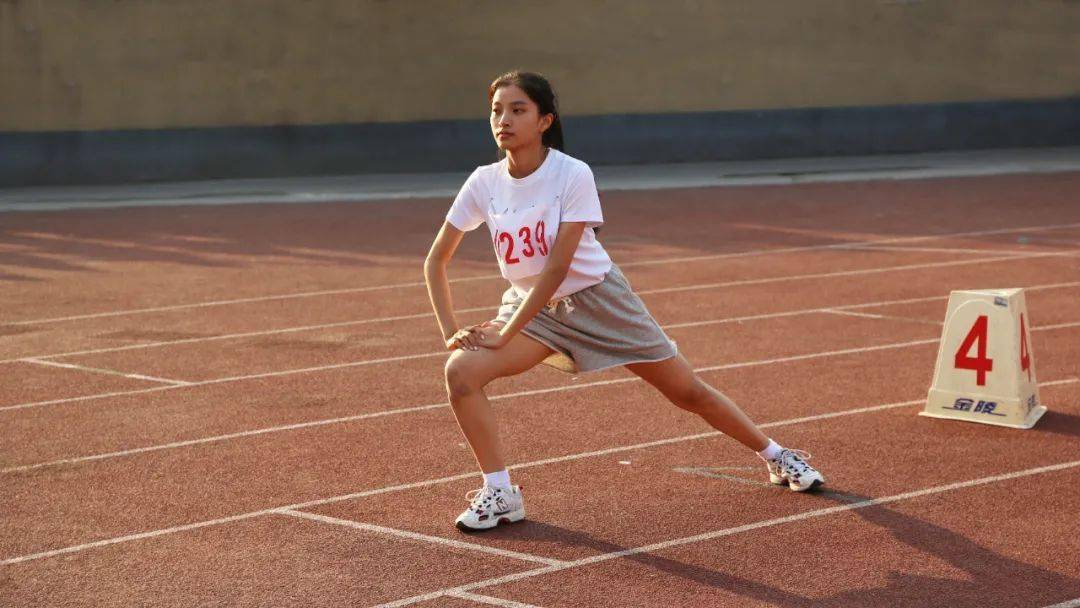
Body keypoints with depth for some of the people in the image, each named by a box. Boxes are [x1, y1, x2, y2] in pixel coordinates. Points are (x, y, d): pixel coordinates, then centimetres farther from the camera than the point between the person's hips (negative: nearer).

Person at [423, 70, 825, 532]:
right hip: (531, 305, 3)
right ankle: (499, 494, -9)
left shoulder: (573, 174, -23)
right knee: (461, 371, -22)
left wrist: (504, 334, -27)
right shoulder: (484, 183, -11)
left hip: (597, 299, -3)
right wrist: (449, 331, -11)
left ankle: (774, 456, 28)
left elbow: (557, 267, -26)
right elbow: (436, 260, -1)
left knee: (688, 391, 3)